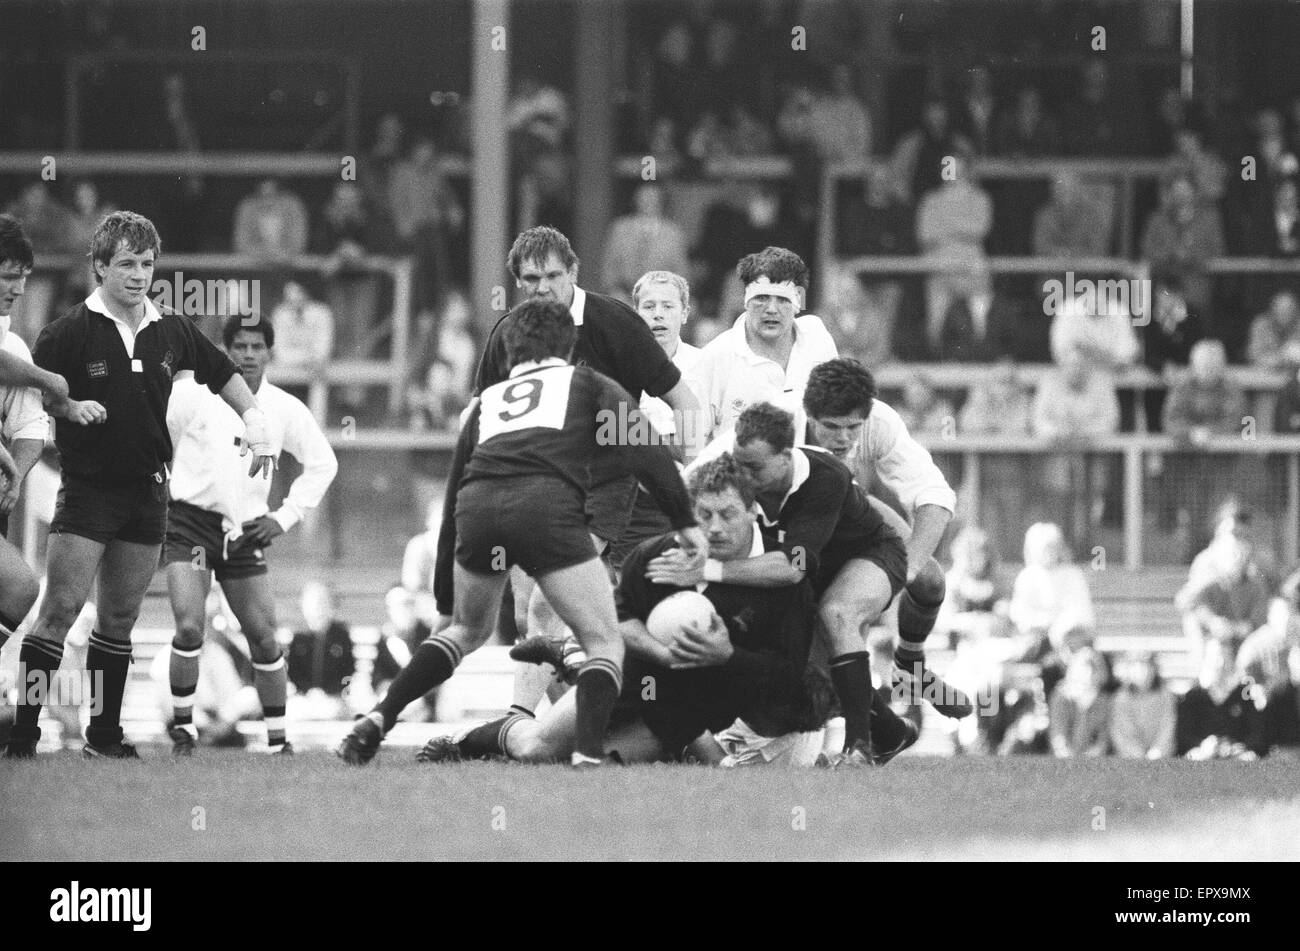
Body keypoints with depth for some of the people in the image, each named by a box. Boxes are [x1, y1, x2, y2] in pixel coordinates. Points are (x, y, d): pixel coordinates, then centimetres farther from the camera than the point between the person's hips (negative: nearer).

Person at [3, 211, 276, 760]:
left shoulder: (171, 332, 5)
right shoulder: (71, 332, -9)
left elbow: (224, 375, 21)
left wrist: (254, 420, 8)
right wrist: (70, 409, -22)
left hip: (147, 489, 5)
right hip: (86, 487, -5)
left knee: (119, 620, 10)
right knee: (60, 610, -12)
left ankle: (105, 735, 17)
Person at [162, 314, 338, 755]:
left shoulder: (285, 409, 4)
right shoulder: (194, 394, -6)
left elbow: (323, 463, 17)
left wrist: (284, 516, 8)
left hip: (244, 533, 3)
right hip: (189, 521, -3)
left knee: (264, 638, -2)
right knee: (189, 627, -18)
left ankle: (278, 740, 9)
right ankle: (181, 727, -2)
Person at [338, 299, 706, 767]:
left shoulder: (486, 401, 34)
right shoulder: (588, 384, 25)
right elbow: (645, 448, 7)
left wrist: (447, 599, 46)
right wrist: (685, 522, 7)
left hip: (477, 506, 4)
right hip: (548, 507, -4)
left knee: (468, 628, 30)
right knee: (605, 644, 8)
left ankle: (378, 719, 18)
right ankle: (589, 754, -13)